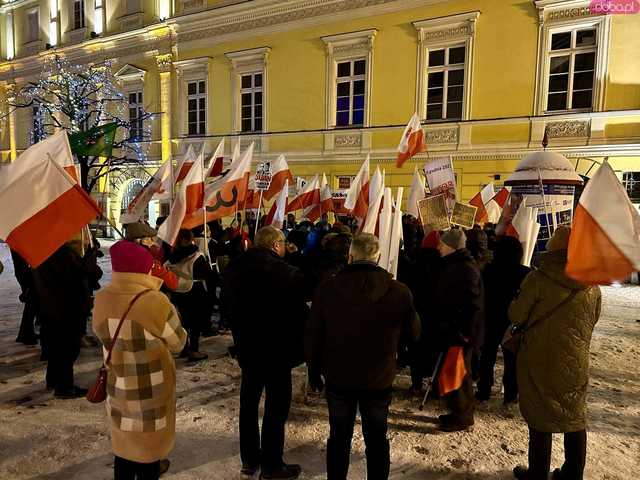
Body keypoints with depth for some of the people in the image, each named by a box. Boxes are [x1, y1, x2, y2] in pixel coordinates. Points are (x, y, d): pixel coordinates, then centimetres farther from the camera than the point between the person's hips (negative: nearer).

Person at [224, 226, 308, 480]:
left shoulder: (234, 267, -1)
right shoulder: (287, 273, -21)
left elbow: (231, 305, 8)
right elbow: (298, 313, -15)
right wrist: (300, 348, -2)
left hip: (246, 346, 7)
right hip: (276, 349, -6)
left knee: (249, 402, 19)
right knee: (276, 407, 8)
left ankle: (249, 459, 33)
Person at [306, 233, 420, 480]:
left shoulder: (327, 289, -15)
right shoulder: (399, 292, -18)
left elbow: (313, 337, -7)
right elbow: (414, 332, -1)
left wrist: (314, 372, 7)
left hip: (338, 378, 1)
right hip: (379, 380, 0)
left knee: (339, 437, 19)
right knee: (377, 438, 19)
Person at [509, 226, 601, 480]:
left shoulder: (538, 279, -17)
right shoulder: (593, 287, -3)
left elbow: (516, 316, -13)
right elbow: (592, 322, 10)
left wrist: (534, 319, 8)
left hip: (540, 361, -4)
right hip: (576, 364, 4)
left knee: (540, 420, 10)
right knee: (575, 420, 19)